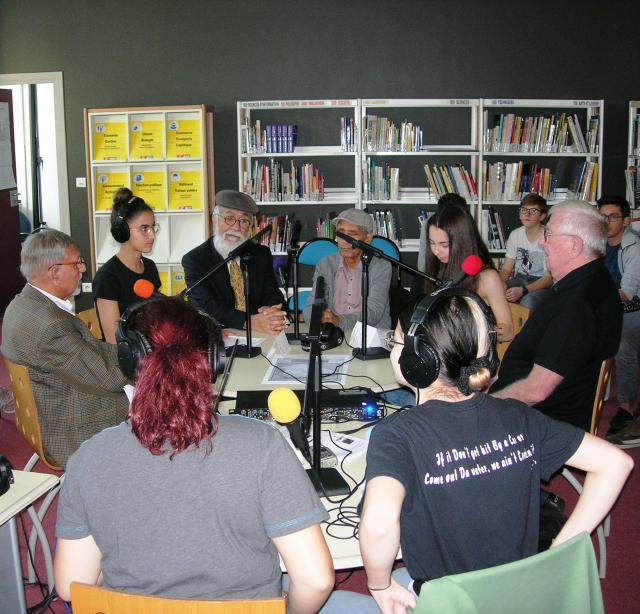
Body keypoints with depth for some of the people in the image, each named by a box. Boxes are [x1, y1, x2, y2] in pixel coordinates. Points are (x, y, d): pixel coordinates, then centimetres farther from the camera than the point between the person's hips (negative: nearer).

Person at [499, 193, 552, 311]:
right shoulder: (515, 235, 6)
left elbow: (549, 277, -13)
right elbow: (506, 268, 7)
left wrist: (523, 290, -26)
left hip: (541, 284, -5)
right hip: (519, 279, 5)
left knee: (528, 301, -37)